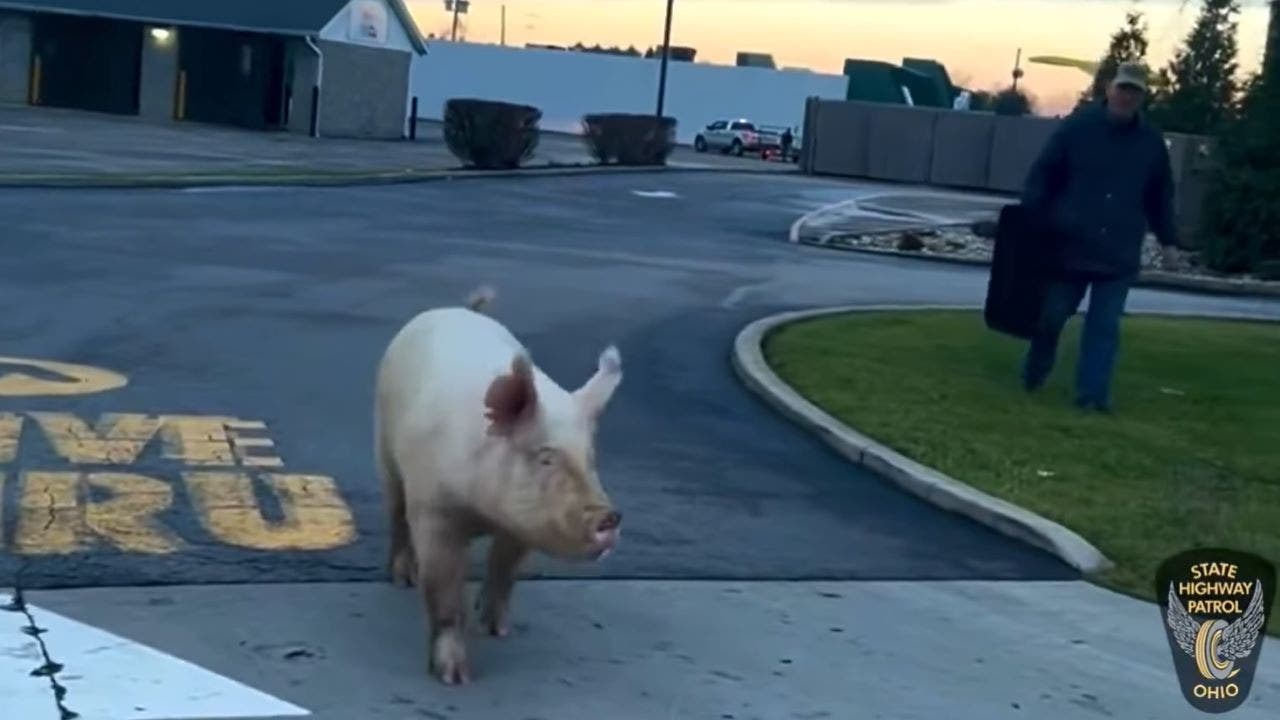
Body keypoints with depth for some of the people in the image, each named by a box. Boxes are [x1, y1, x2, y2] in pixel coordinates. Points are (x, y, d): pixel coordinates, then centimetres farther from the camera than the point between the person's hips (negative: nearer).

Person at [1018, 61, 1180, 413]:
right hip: (1068, 245, -1)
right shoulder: (1077, 126, -3)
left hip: (1119, 255, 2)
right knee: (1051, 315, 8)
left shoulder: (1152, 142, 6)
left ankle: (1093, 393, 1)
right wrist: (1029, 221, -11)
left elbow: (1160, 197, 14)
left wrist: (1168, 241, 11)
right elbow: (1042, 174, -3)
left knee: (1105, 326, -1)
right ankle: (1032, 375, 31)